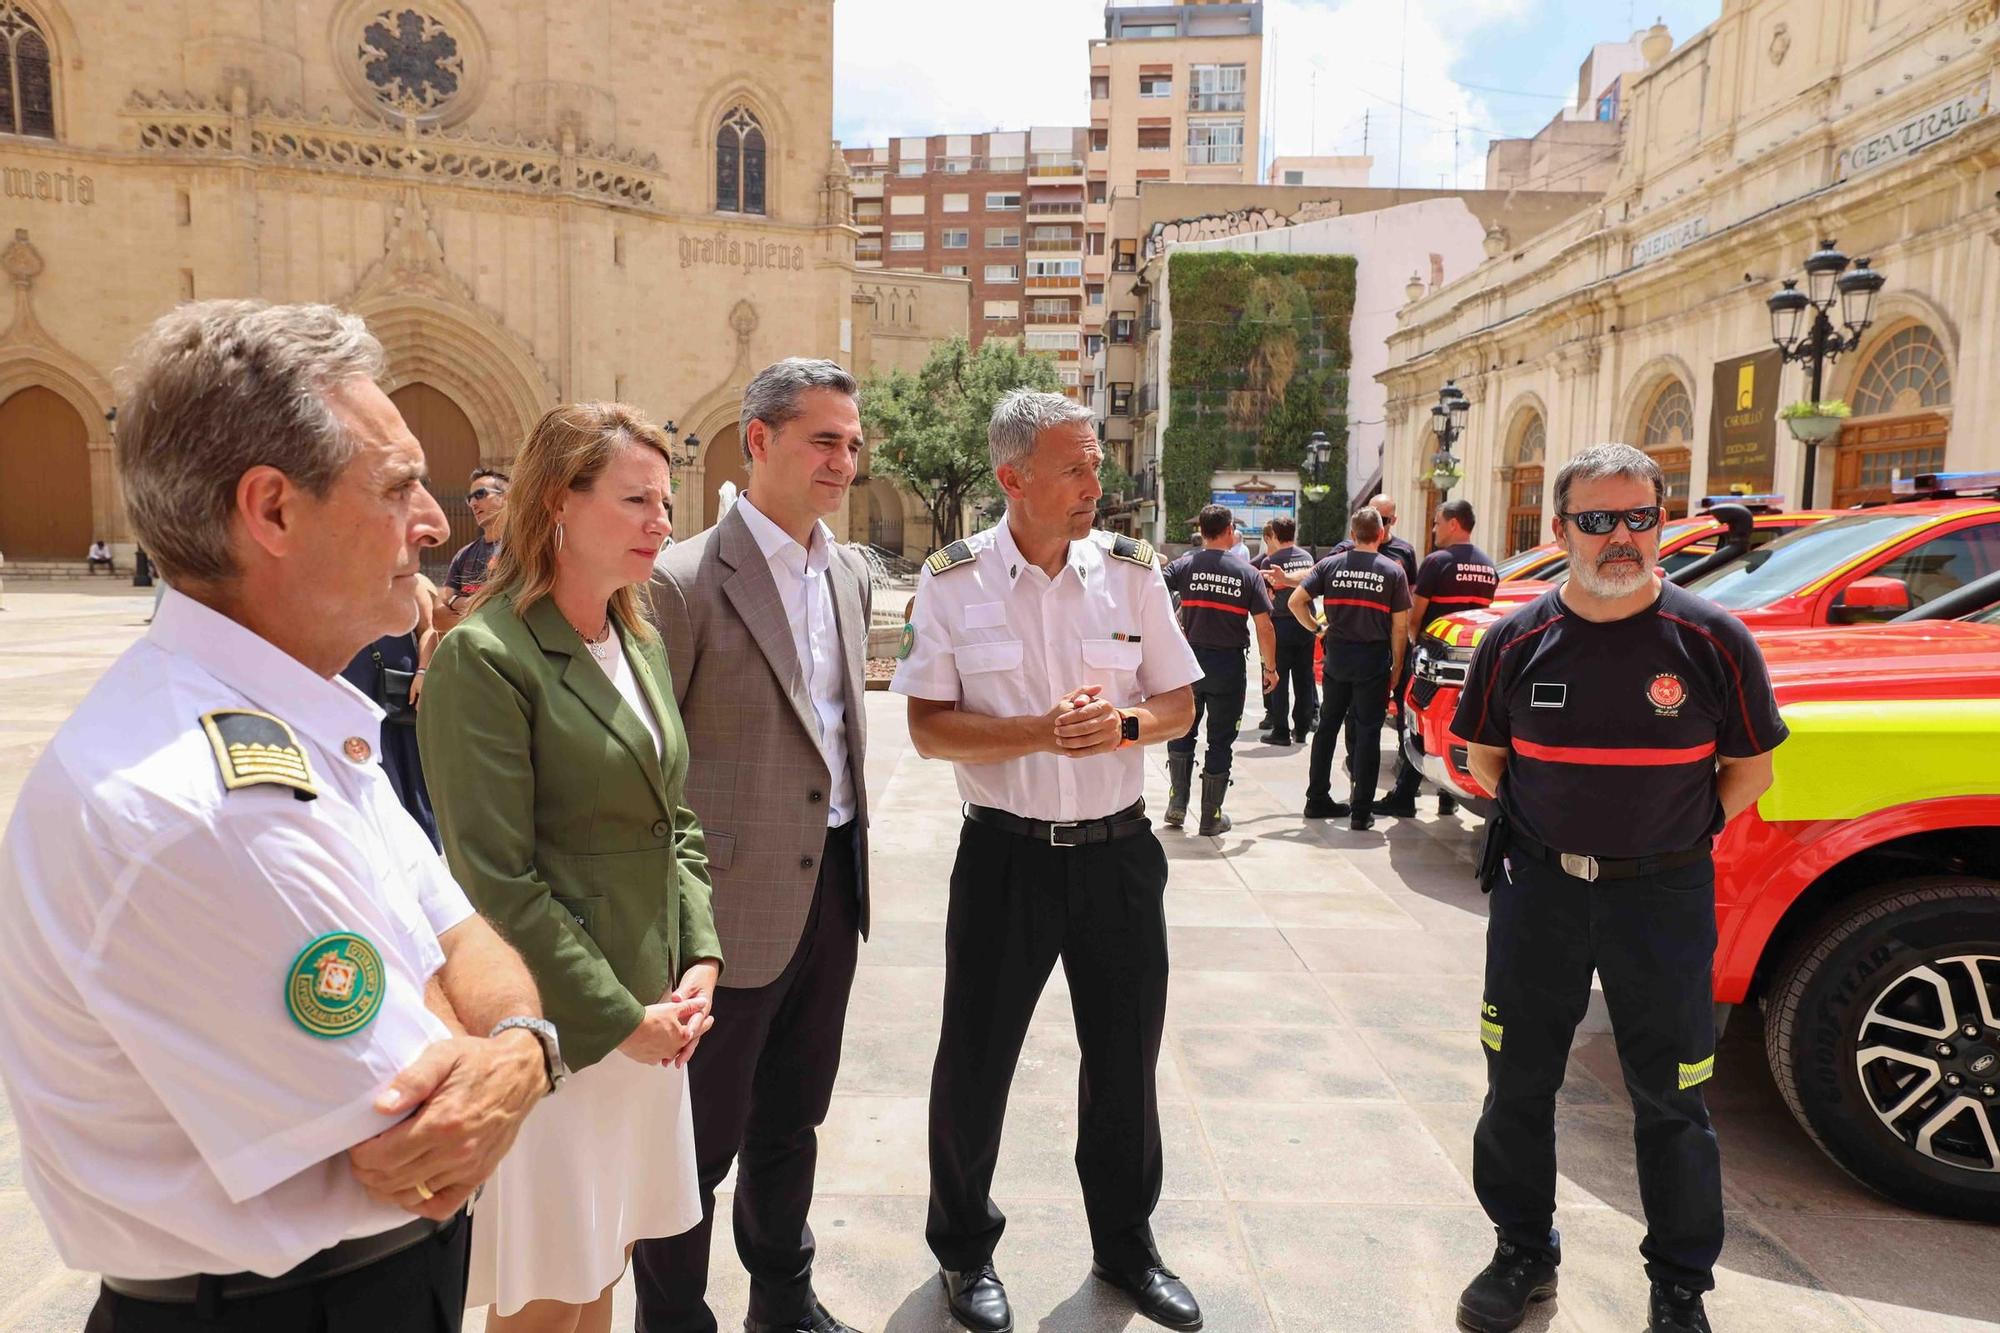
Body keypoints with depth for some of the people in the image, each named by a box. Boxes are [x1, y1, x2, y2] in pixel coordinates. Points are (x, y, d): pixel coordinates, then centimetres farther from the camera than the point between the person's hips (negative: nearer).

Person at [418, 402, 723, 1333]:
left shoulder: (640, 642, 8)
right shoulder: (482, 657, -16)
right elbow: (496, 883, -18)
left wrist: (700, 960, 1)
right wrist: (621, 1018, -13)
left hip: (649, 1015, 7)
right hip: (556, 1029, -7)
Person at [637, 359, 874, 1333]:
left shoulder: (849, 574, 8)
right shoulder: (686, 580, -15)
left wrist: (849, 851, 15)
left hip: (832, 887, 7)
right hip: (735, 901, -7)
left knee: (793, 1118, 23)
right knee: (700, 1139, 11)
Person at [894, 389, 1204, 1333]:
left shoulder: (1130, 570, 0)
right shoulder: (953, 581, -6)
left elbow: (1181, 700, 5)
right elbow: (928, 727, -9)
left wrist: (1125, 724, -17)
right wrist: (1044, 732, -22)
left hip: (1119, 853, 3)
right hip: (1006, 854, -2)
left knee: (1125, 1062, 16)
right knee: (974, 1063, 10)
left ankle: (1126, 1246, 40)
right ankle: (964, 1250, 35)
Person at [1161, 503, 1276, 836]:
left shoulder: (1186, 565, -4)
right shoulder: (1247, 573, -4)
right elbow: (1264, 626, -5)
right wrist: (1270, 667, 3)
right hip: (1229, 665, -1)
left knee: (1182, 733, 19)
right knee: (1220, 741, 9)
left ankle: (1177, 803, 14)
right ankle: (1210, 817, 15)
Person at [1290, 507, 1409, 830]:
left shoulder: (1330, 565, 1)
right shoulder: (1392, 570, -4)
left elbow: (1296, 602, -6)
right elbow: (1400, 625, -4)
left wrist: (1316, 628, 7)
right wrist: (1397, 666, 3)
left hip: (1337, 656, 3)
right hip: (1373, 659, -2)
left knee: (1327, 726, 13)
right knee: (1367, 731, 3)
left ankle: (1317, 799, 20)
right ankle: (1361, 811, 5)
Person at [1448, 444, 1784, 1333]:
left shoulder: (1712, 641, -7)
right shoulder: (1517, 642, -3)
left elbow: (1750, 769, 3)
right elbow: (1484, 755, 10)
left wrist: (1678, 832, -1)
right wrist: (1553, 827, 5)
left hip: (1663, 896, -1)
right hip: (1538, 887, 2)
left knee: (1671, 1102, 11)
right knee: (1518, 1087, 13)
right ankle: (1523, 1253, 34)